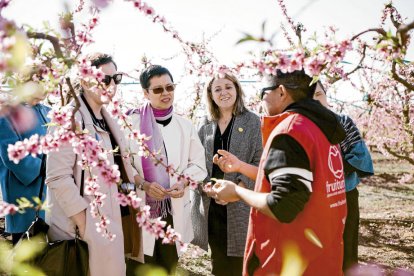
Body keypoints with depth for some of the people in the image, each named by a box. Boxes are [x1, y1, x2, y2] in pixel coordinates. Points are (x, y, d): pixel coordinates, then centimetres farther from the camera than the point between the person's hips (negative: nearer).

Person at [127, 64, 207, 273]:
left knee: (169, 267, 14)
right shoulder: (132, 122, -5)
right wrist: (143, 184, -20)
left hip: (175, 209, 4)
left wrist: (184, 181, -11)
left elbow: (198, 163, 8)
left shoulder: (185, 125, 8)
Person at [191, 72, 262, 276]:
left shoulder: (252, 121, 0)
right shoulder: (206, 126, 11)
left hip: (240, 203, -4)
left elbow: (260, 160, -6)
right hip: (210, 203, 4)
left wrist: (241, 184, -17)